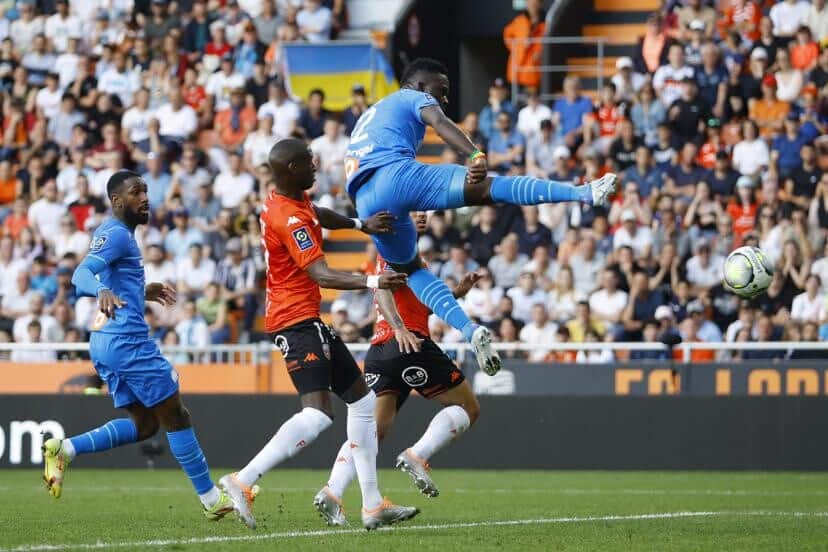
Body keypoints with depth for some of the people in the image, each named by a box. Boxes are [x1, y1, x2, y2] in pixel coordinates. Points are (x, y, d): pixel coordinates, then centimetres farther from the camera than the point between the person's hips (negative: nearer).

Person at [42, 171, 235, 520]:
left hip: (105, 341, 10)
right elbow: (81, 274, -27)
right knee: (175, 416, -2)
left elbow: (106, 281, 30)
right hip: (127, 340, -10)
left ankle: (63, 450, 0)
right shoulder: (116, 234, -11)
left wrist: (143, 293, 35)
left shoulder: (115, 234, 19)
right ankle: (211, 499, 4)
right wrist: (103, 292, -47)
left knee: (143, 424, 12)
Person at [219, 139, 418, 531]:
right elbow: (320, 274, -29)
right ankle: (243, 483, -22)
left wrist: (361, 224, 18)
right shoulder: (289, 218, -20)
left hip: (305, 320, 11)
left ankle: (373, 505, 15)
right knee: (318, 413, -24)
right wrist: (371, 282, -42)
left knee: (363, 400, 14)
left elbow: (318, 215, 34)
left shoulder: (294, 201, 11)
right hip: (297, 321, -11)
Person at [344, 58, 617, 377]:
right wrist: (475, 156, -21)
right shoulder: (415, 98, 18)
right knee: (487, 188, -17)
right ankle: (584, 194, -30)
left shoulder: (369, 116, 42)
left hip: (365, 201, 7)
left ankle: (470, 331, 6)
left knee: (408, 267, 24)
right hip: (397, 173, -7)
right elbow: (440, 123, -6)